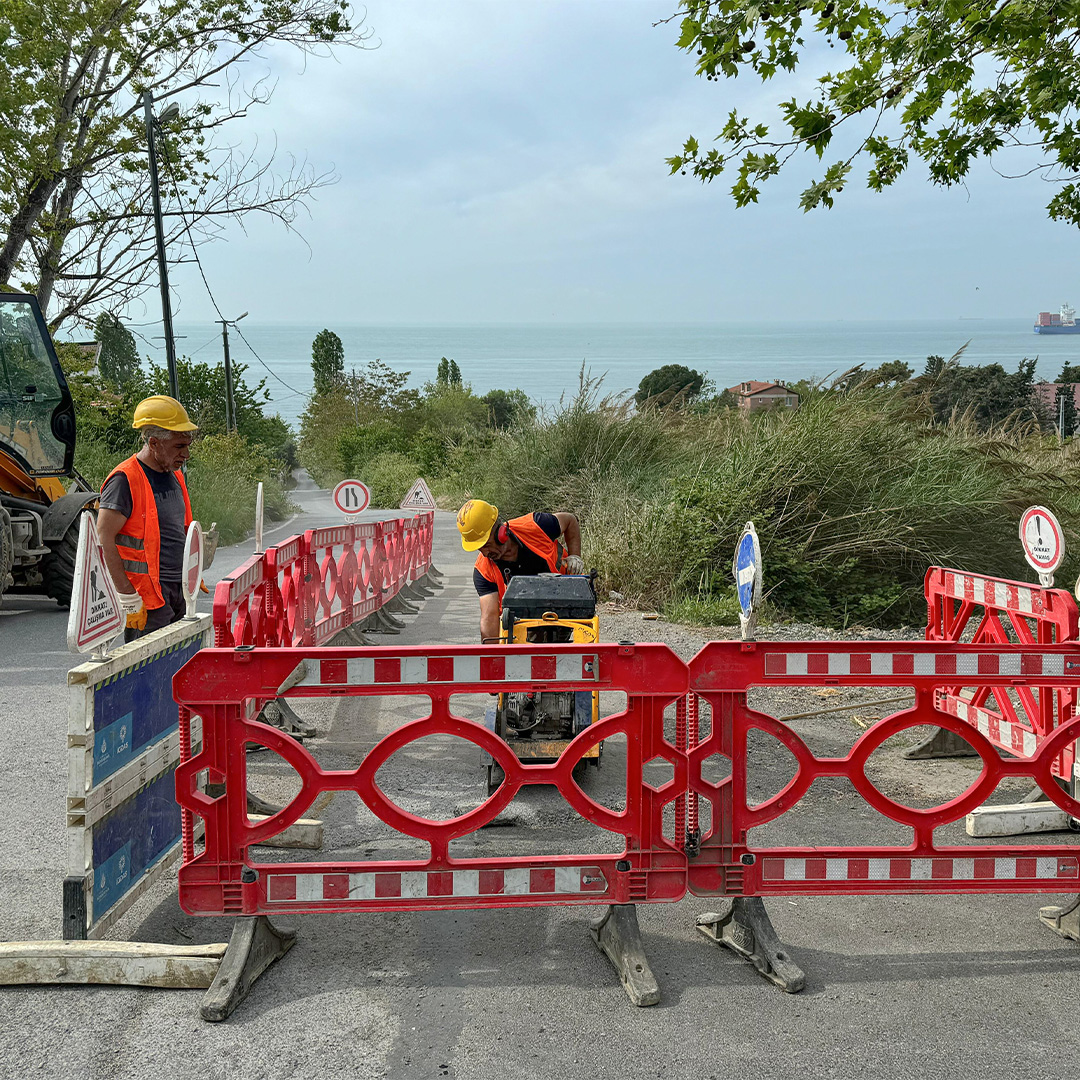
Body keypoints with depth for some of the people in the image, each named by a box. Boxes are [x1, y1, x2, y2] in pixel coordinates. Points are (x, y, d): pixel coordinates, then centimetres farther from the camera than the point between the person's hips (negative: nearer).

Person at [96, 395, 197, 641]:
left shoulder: (175, 477, 15)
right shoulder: (125, 480, -13)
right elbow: (104, 540, -17)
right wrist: (128, 598, -19)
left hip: (178, 593, 8)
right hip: (147, 596, -8)